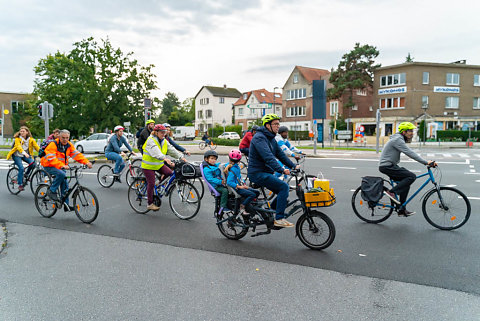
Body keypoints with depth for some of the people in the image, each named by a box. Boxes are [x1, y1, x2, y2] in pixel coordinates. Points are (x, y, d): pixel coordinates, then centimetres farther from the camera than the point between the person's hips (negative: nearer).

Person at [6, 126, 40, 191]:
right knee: (21, 168, -22)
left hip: (26, 155, 3)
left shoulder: (31, 139, -4)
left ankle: (26, 175, 4)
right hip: (17, 155, -3)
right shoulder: (17, 139, -15)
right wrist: (24, 153, -50)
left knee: (33, 163, -24)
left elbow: (36, 146, -13)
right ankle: (20, 185, -9)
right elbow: (19, 147, -31)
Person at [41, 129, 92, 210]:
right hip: (49, 166, -6)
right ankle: (51, 191, -15)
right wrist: (62, 166, -45)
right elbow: (51, 158, -31)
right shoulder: (53, 144, -20)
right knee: (61, 174, -34)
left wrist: (86, 162, -23)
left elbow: (77, 154, -7)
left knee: (65, 185, 2)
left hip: (61, 167, 7)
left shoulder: (69, 145, 0)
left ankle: (66, 205, 10)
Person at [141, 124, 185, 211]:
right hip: (148, 165, -6)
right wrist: (165, 158, -52)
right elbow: (156, 152, -36)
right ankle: (149, 203, 8)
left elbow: (172, 150, -2)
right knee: (151, 184, -6)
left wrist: (181, 157, -16)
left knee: (170, 173, -15)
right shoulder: (151, 140, -19)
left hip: (159, 164, 6)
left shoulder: (164, 141, 5)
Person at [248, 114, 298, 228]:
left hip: (266, 173, 10)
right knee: (284, 187, -21)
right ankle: (279, 219, -17)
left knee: (283, 191, 4)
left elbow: (280, 154, 15)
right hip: (258, 173, -10)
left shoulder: (271, 139, 16)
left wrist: (293, 166, 5)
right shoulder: (259, 137, -16)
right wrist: (281, 170, -36)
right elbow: (268, 157, -28)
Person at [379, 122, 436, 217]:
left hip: (390, 166, 11)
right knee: (412, 176, -17)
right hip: (387, 166, -11)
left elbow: (411, 153, 20)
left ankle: (402, 210, 14)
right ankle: (391, 192, -11)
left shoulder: (400, 139, 17)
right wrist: (426, 162, -24)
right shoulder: (398, 140, -17)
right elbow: (410, 153, -23)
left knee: (406, 183, 11)